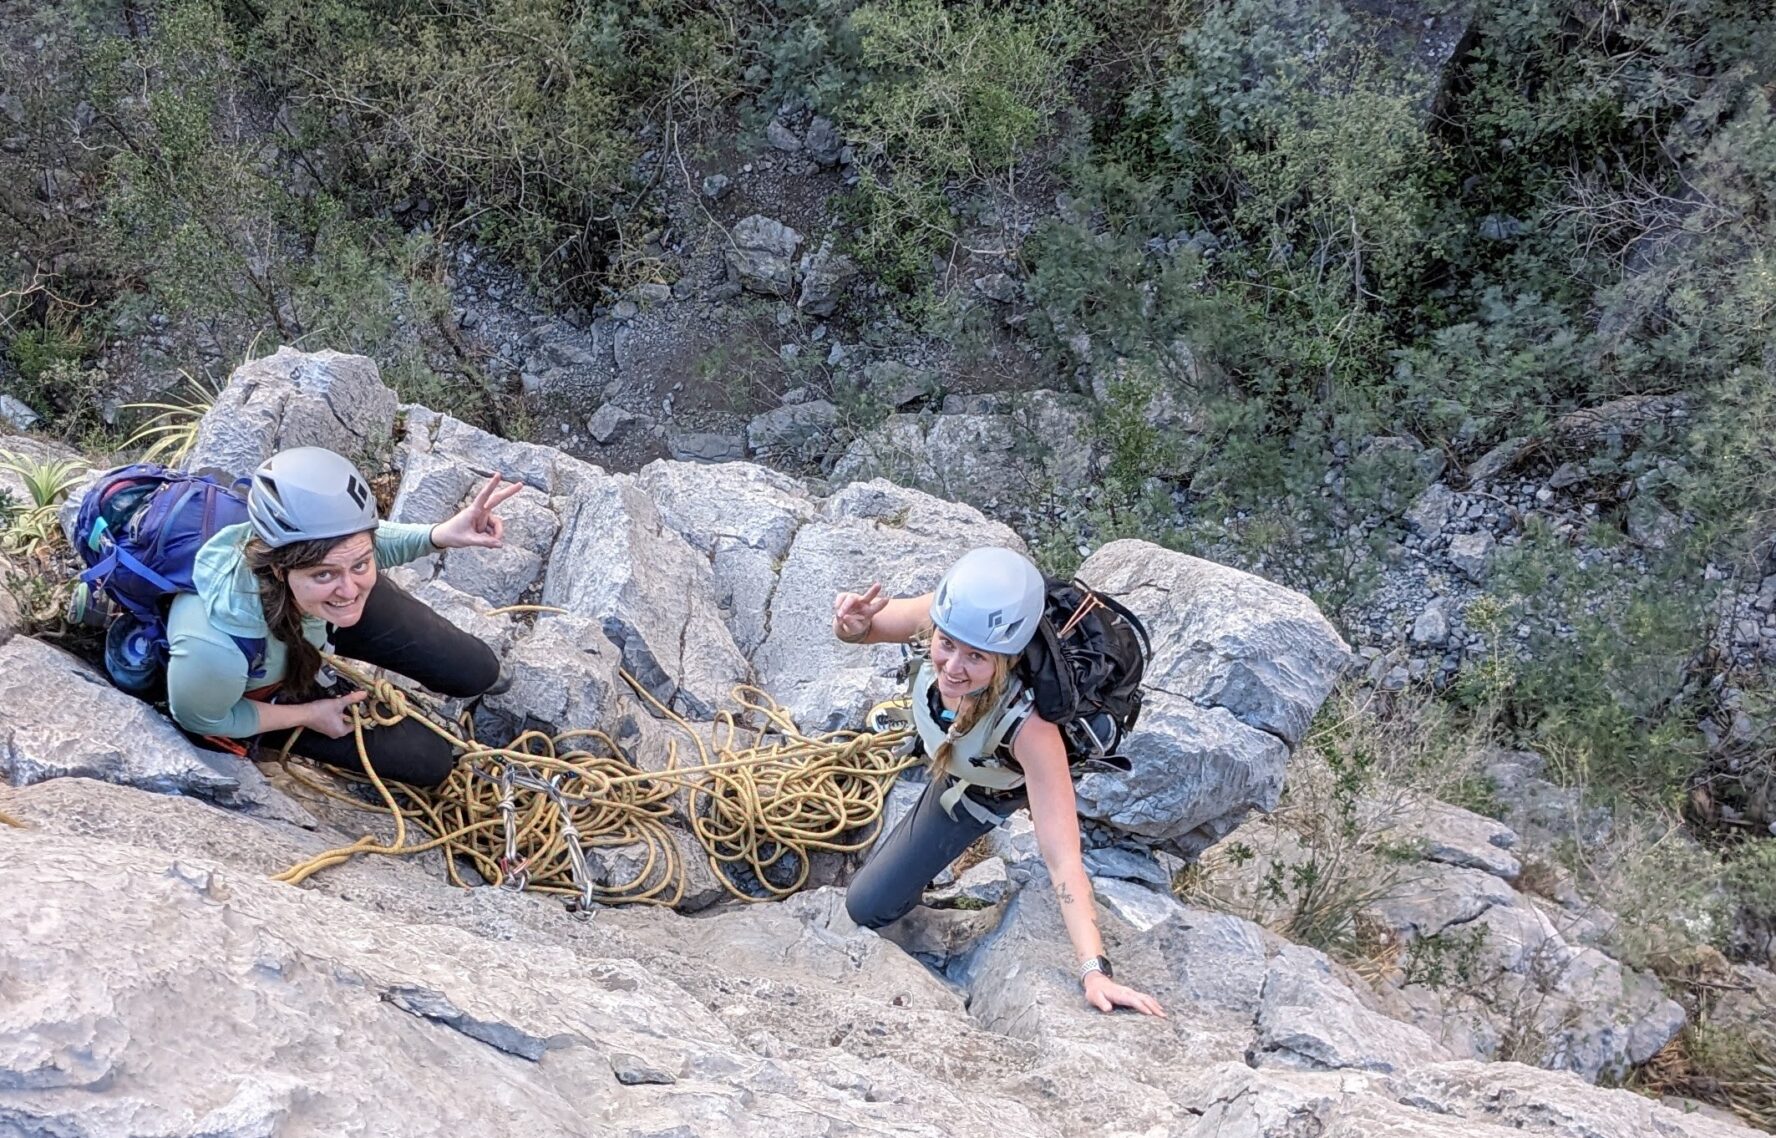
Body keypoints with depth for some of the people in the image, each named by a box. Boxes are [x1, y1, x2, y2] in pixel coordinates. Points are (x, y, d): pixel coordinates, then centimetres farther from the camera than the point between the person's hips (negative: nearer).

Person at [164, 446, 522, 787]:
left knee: (477, 673, 10)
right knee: (428, 761, 0)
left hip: (326, 617, 3)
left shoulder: (319, 536, -38)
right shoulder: (215, 646, -48)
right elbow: (199, 718, -23)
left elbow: (368, 545, -10)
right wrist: (310, 715, -14)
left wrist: (443, 534, -28)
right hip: (268, 691, -3)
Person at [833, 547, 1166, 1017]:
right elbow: (863, 628, -18)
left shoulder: (1030, 729, -48)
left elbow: (1063, 859, -49)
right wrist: (853, 623, -42)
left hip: (979, 792, -4)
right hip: (942, 750, 4)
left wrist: (1095, 971, -56)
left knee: (868, 905, 1)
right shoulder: (941, 619, -38)